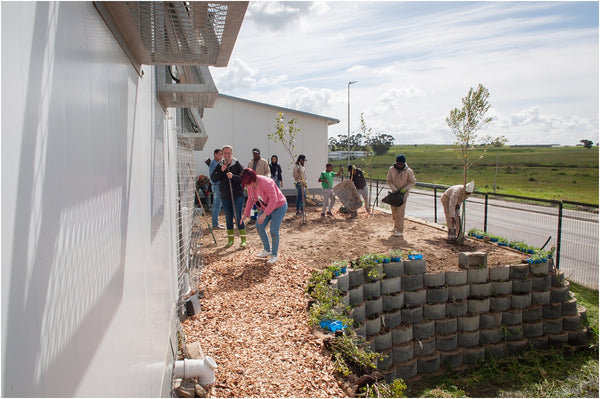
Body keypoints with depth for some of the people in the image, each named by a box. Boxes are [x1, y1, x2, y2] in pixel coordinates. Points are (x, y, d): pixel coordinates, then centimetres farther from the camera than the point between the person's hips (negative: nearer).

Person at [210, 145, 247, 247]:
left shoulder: (237, 164, -4)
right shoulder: (220, 165, 8)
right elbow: (213, 178, -1)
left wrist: (233, 176, -24)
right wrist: (221, 171, -14)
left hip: (237, 195, -4)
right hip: (225, 196, 4)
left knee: (238, 217, -6)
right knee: (228, 218, 10)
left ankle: (243, 240, 2)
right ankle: (230, 240, 22)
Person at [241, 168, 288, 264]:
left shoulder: (266, 183, -32)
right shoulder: (250, 184, -8)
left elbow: (274, 200, -33)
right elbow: (250, 199, 6)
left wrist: (264, 214, -35)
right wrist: (246, 213, 1)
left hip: (279, 206, -8)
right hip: (266, 207, 8)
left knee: (274, 231, -11)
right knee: (259, 227, 4)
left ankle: (274, 255, 6)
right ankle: (267, 250, 21)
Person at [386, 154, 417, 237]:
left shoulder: (408, 171, -14)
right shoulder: (391, 169, -8)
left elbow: (413, 182, -4)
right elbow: (389, 181, -2)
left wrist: (405, 188, -18)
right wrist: (394, 189, -15)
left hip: (403, 193, -4)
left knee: (400, 211, -11)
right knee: (394, 210, 11)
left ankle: (400, 230, -7)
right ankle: (396, 227, 30)